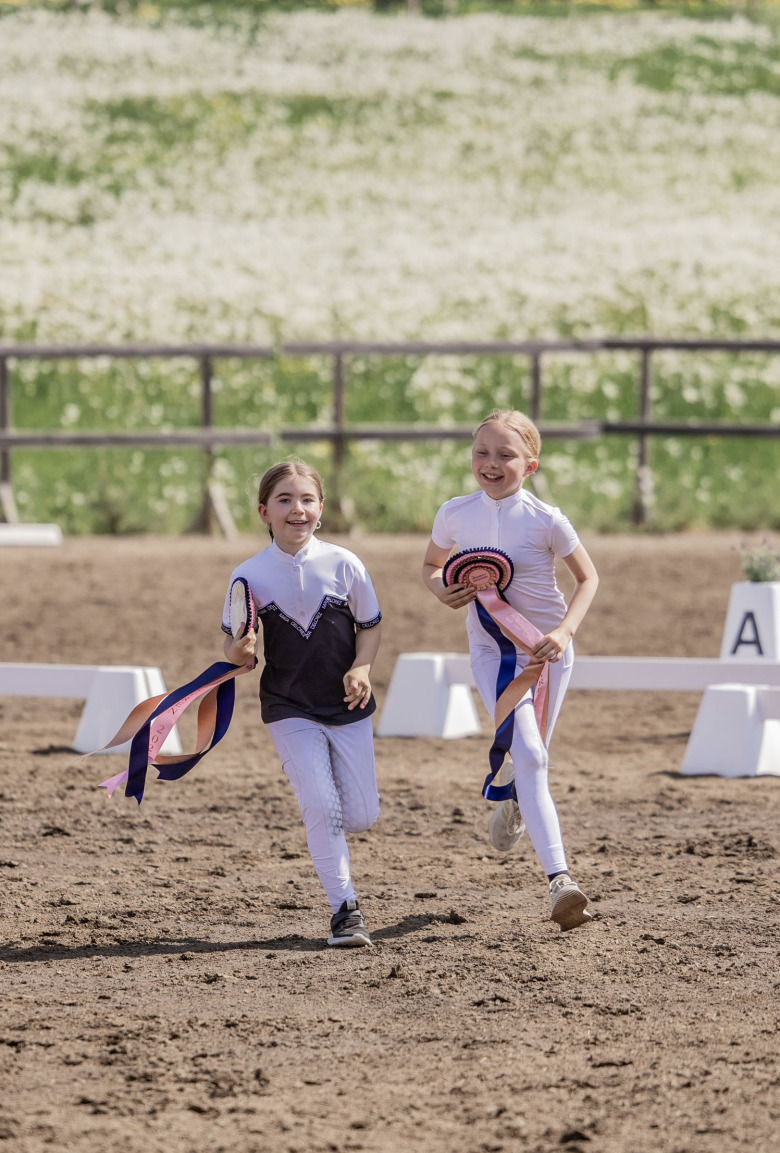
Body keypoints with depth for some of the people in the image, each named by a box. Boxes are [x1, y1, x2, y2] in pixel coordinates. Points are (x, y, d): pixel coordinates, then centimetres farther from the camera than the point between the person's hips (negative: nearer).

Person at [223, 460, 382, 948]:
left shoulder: (343, 564, -6)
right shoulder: (250, 576, -8)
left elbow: (371, 625, 4)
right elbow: (236, 650, -1)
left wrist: (362, 668, -14)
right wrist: (240, 651, -25)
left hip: (347, 706, 2)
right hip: (290, 707, -2)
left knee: (360, 816, 2)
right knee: (321, 806, -14)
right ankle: (345, 907, -1)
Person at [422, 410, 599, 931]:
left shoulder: (546, 520, -13)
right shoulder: (455, 515, -6)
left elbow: (588, 578, -3)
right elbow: (431, 565, 13)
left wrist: (565, 631, -18)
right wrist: (442, 589, -11)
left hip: (546, 651, 0)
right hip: (491, 650, 0)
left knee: (529, 760, 14)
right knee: (528, 755, -19)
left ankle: (510, 799, 54)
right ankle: (560, 879, -26)